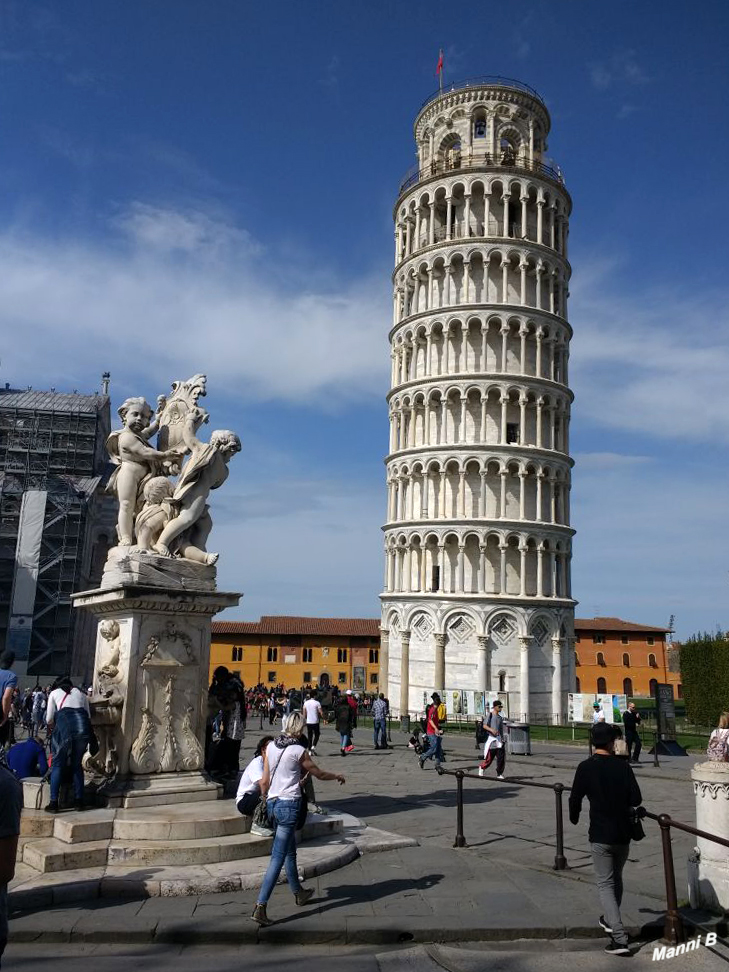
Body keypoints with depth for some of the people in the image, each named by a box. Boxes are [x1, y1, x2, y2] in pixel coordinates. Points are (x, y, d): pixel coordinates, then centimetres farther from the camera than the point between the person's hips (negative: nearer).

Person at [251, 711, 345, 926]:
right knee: (278, 858, -4)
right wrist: (337, 776, 20)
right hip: (289, 805, -7)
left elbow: (264, 782, 8)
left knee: (290, 852, 22)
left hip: (272, 803, 7)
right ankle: (260, 906, -8)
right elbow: (318, 774, 1)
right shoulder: (298, 751, -12)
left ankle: (299, 893, 38)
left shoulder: (271, 746, 4)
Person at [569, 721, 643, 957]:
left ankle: (619, 937, -7)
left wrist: (574, 818, 11)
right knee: (616, 878, 23)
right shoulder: (623, 766, -6)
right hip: (623, 833, 4)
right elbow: (636, 799, -7)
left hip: (600, 835, -3)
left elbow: (575, 798, -9)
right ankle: (610, 920, 41)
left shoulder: (586, 767, -12)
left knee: (605, 883, 4)